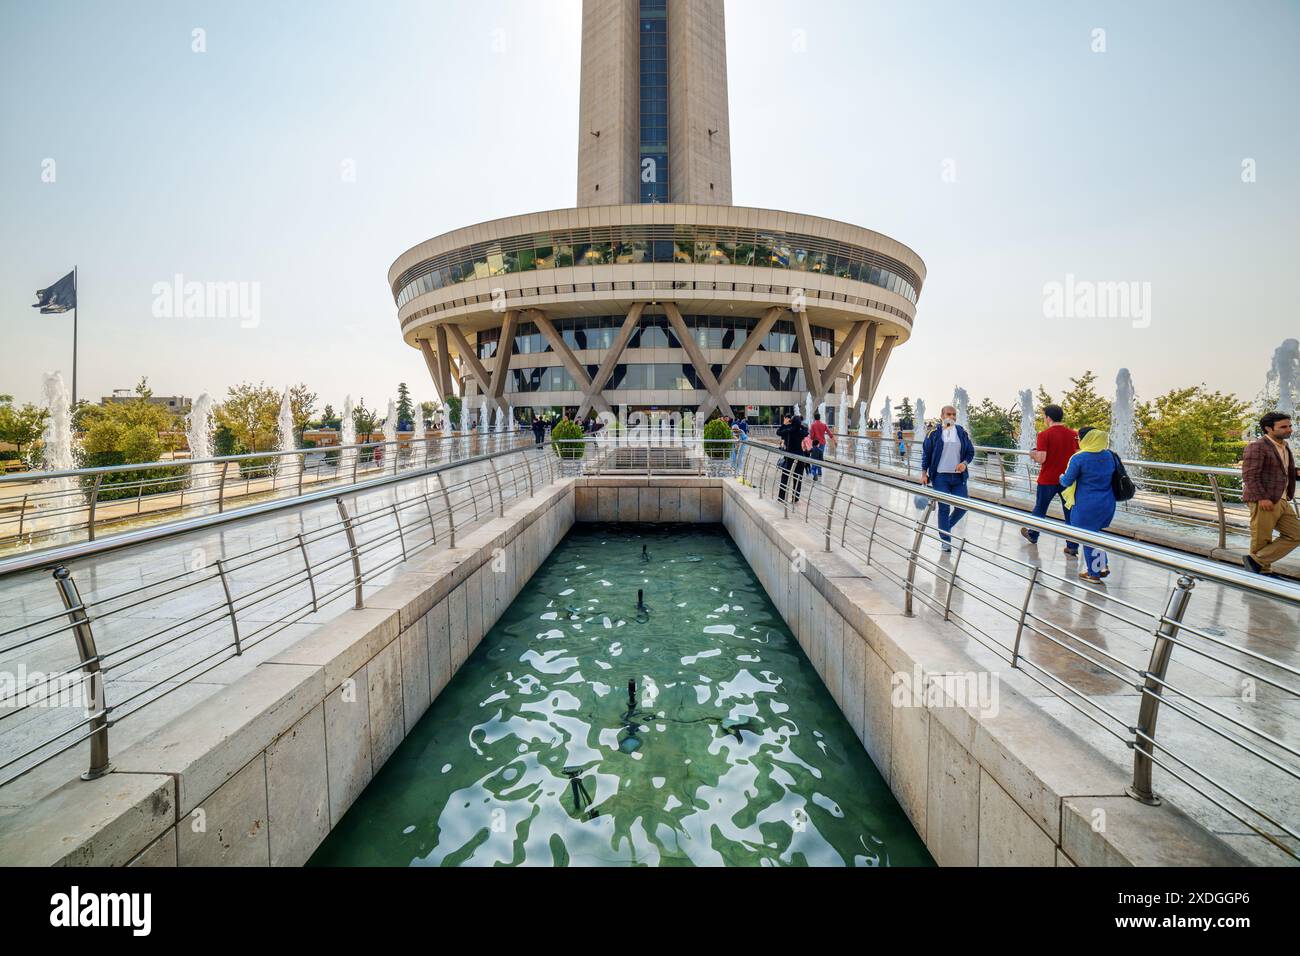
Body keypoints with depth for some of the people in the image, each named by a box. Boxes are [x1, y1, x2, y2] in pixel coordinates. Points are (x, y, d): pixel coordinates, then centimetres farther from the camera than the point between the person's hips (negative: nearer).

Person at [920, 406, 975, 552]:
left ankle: (946, 526, 29)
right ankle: (945, 540, 10)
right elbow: (926, 453, 2)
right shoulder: (934, 433, -1)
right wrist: (924, 473, -2)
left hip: (958, 476, 3)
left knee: (963, 506, 1)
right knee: (944, 508, -2)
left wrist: (965, 463, -8)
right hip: (940, 476, -3)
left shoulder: (962, 433, 6)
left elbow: (971, 451, 11)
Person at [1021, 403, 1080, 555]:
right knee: (1070, 512, 6)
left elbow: (1041, 459, -19)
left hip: (1047, 480, -3)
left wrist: (1033, 454, 2)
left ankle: (1033, 536, 34)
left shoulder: (1044, 435, -13)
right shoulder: (1073, 434, -1)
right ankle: (1072, 547, 5)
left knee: (1040, 509, 16)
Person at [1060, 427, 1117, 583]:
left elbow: (1066, 481, -9)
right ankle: (1103, 566, 23)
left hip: (1086, 505, -6)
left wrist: (1061, 477, 13)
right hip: (1107, 504, 6)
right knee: (1097, 533, 23)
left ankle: (1093, 573, 17)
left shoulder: (1079, 458, -16)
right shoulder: (1109, 456, 3)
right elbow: (1111, 477, 17)